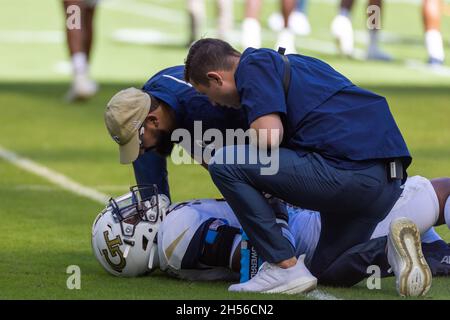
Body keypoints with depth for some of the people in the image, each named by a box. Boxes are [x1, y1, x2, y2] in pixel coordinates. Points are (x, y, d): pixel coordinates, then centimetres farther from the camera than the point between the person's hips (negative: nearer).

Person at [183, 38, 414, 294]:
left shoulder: (253, 65, 1)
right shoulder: (286, 62, 30)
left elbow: (269, 135, -14)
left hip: (347, 172, -10)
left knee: (225, 164, -5)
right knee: (329, 270, 27)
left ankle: (285, 266, -6)